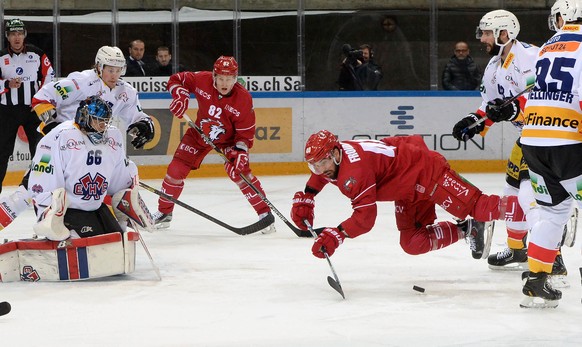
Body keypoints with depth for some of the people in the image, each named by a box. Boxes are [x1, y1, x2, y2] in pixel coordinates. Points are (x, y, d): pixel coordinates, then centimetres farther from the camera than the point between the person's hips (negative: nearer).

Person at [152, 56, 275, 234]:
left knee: (239, 171, -22)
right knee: (176, 170, -2)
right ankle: (164, 212, 17)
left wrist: (241, 151, -34)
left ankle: (265, 214, -13)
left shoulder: (243, 99, -27)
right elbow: (176, 80, -6)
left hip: (228, 139, -3)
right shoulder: (202, 80, -23)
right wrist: (180, 95, -25)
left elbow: (246, 130, -20)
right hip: (199, 133, 3)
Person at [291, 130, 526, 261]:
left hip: (427, 170, -10)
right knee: (413, 244, 5)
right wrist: (304, 200, 10)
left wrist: (336, 235, -36)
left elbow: (365, 216, -33)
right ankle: (467, 230, 17)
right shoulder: (330, 160, -2)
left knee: (478, 207, -13)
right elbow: (318, 178, 24)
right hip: (408, 192, 10)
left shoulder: (354, 170, -31)